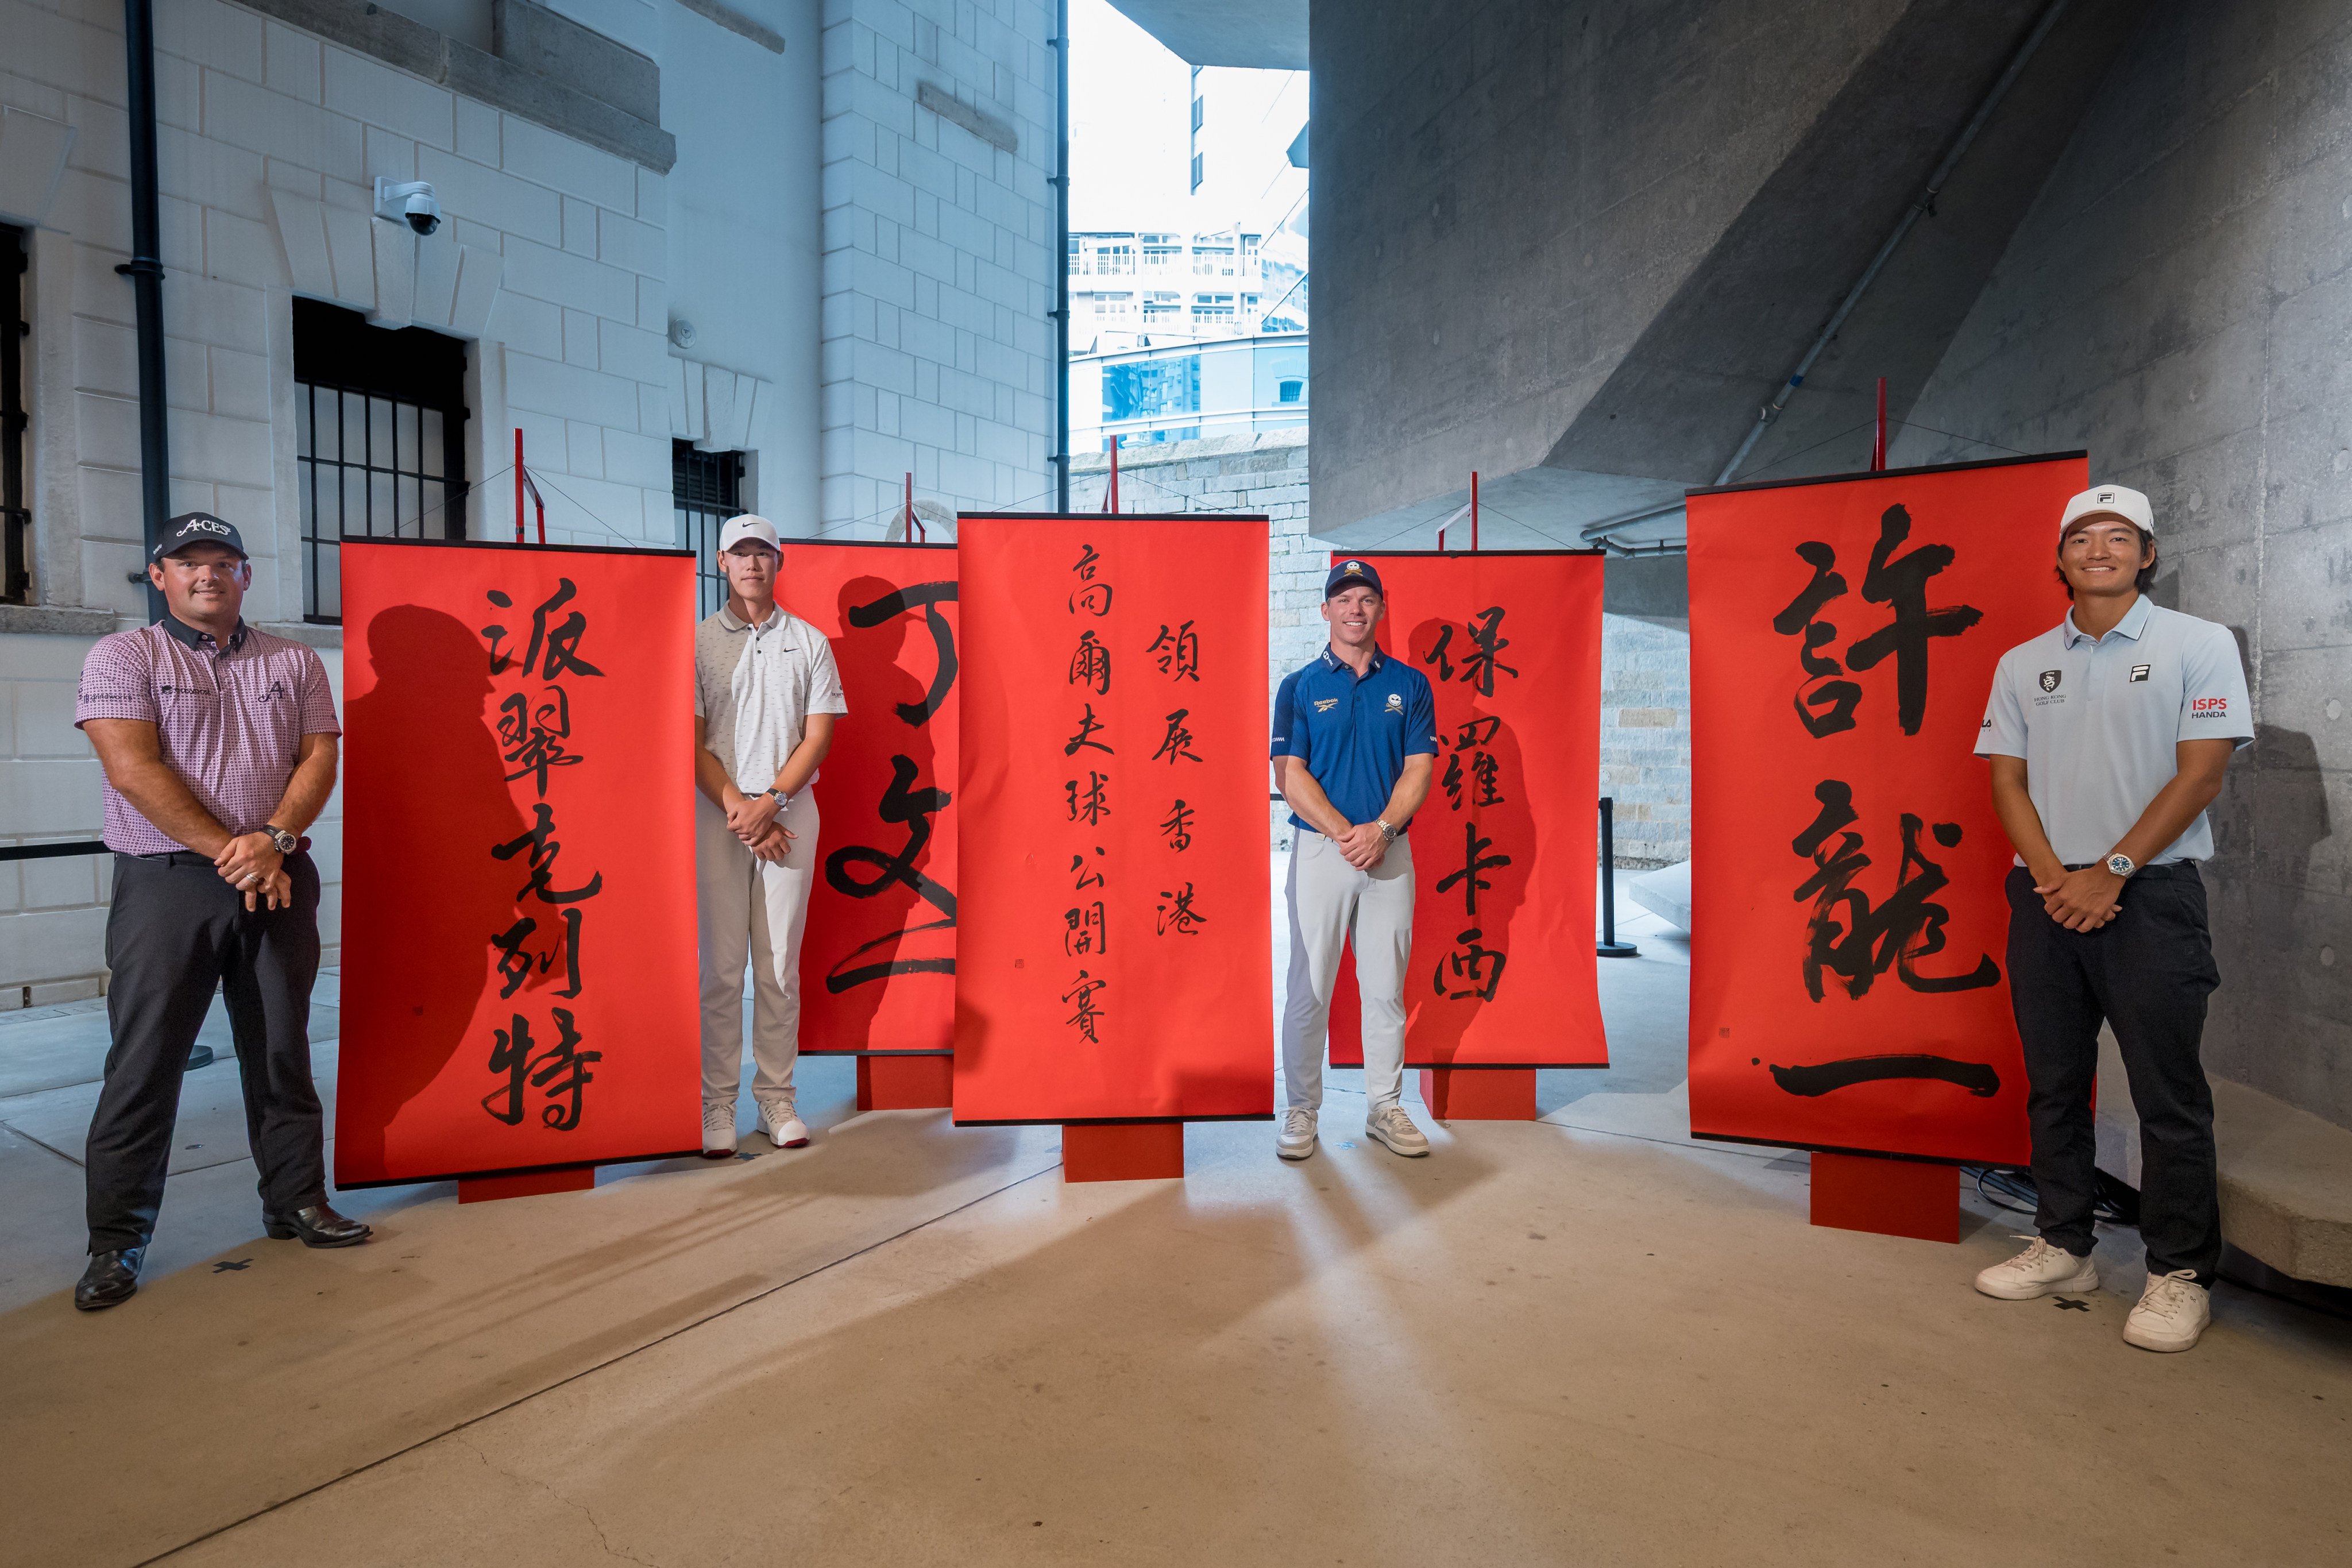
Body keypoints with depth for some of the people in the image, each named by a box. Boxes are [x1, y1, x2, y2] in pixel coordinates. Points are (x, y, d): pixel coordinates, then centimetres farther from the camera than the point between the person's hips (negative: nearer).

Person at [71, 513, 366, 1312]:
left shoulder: (294, 663, 12)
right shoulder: (122, 657, 3)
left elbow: (319, 758, 3)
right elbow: (132, 769, -9)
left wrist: (274, 839, -13)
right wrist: (227, 850, -15)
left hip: (278, 882, 3)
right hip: (167, 884, -2)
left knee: (282, 1052, 9)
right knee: (145, 1061, 0)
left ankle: (297, 1202, 20)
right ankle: (116, 1243, 11)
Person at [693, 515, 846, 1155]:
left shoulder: (809, 642, 9)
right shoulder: (697, 642, 6)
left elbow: (818, 737, 2)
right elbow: (691, 742, 0)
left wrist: (769, 802, -10)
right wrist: (738, 810, -11)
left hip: (790, 816, 1)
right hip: (718, 816, -1)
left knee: (781, 966, 5)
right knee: (720, 967, 1)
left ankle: (777, 1097, 14)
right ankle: (717, 1104, 10)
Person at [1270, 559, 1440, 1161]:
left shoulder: (1410, 683, 8)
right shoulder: (1300, 685, 3)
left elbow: (1419, 768, 2)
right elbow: (1289, 773, -4)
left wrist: (1381, 829, -14)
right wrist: (1345, 833, -15)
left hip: (1390, 853, 2)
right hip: (1319, 850, -2)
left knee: (1387, 988, 8)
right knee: (1310, 988, 1)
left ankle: (1384, 1107, 21)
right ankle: (1302, 1110, 14)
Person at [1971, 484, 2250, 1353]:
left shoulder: (2198, 644, 1)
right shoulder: (2023, 663, 11)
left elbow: (2201, 774, -7)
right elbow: (2007, 779, 7)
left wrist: (2109, 873, -13)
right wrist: (2052, 877, -7)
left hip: (2149, 895, -3)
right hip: (2045, 897, 4)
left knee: (2168, 1093, 0)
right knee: (2053, 1083, 10)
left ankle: (2179, 1272, 12)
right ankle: (2063, 1247, 21)